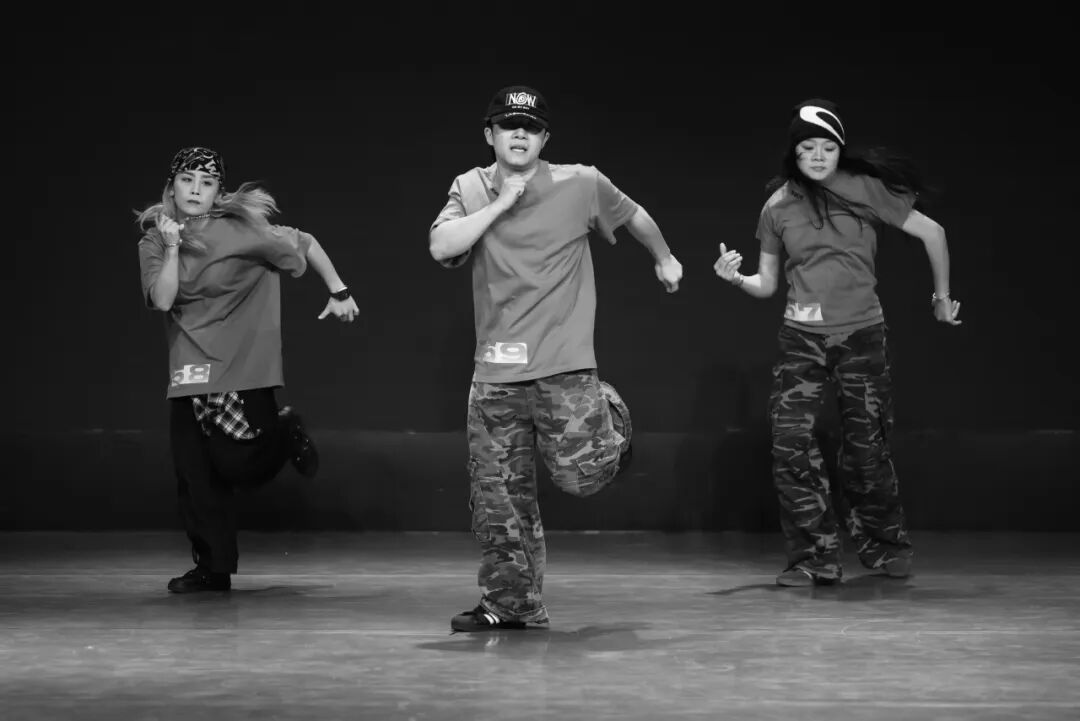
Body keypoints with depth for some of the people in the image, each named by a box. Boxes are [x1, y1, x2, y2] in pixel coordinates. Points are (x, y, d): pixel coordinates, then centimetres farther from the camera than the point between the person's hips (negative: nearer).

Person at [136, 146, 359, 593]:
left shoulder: (241, 228, -8)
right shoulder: (154, 241, 2)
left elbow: (305, 244, 2)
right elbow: (162, 299, -11)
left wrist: (339, 293, 6)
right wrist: (173, 247, -19)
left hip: (245, 366, -4)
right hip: (190, 370, 4)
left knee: (237, 463, -11)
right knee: (193, 470, 1)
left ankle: (284, 434, 22)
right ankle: (212, 568, 13)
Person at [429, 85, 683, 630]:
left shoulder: (582, 185, -1)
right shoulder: (471, 189, 5)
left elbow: (634, 216, 18)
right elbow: (442, 248, -12)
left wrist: (665, 259, 32)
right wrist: (502, 203, -13)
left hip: (564, 366, -2)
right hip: (495, 371, 2)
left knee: (580, 474, -7)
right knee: (497, 493, 1)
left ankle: (609, 420, 27)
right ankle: (510, 603, 12)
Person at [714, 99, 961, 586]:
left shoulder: (864, 189, -2)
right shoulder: (778, 205, 4)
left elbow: (931, 232, 4)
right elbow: (766, 285, 10)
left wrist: (942, 296, 9)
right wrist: (736, 278, -10)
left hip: (861, 333, -1)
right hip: (802, 336, 1)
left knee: (867, 446, 2)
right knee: (790, 441, -13)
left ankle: (884, 545, 25)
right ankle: (816, 557, -5)